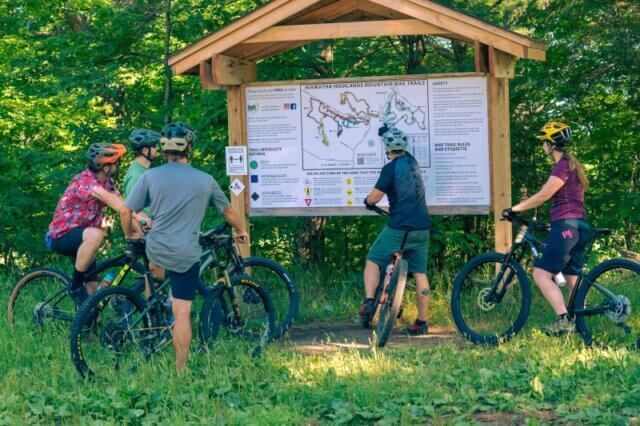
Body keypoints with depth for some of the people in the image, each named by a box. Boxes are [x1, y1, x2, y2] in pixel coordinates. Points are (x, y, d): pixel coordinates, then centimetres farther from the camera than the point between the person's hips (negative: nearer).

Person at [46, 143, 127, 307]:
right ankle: (75, 287, -23)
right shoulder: (85, 180, -26)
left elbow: (121, 204, -13)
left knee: (93, 287, 4)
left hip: (80, 235, 9)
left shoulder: (108, 182, 1)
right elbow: (110, 201, -38)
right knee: (95, 235, -38)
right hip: (61, 236, -9)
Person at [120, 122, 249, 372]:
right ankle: (180, 369, 3)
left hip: (156, 250, 1)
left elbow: (125, 212, 0)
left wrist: (129, 235, 21)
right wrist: (240, 231, 36)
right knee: (182, 313, 2)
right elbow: (228, 212, 16)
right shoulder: (206, 181, 1)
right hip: (186, 257, -1)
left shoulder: (151, 176, -2)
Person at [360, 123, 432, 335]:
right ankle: (422, 322, 4)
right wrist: (388, 131, 46)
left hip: (399, 228, -6)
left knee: (373, 261, 10)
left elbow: (374, 197, -13)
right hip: (421, 228, 6)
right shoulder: (411, 161, 9)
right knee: (420, 273, 5)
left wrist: (367, 201, 12)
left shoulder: (391, 168, -11)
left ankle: (369, 302, -6)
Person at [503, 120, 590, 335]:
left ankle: (563, 319, -21)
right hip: (579, 226, 10)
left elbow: (543, 195, -16)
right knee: (572, 279, 10)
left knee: (541, 274, -12)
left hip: (566, 226, -10)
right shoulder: (573, 165, 20)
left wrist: (515, 209, -10)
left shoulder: (562, 166, -11)